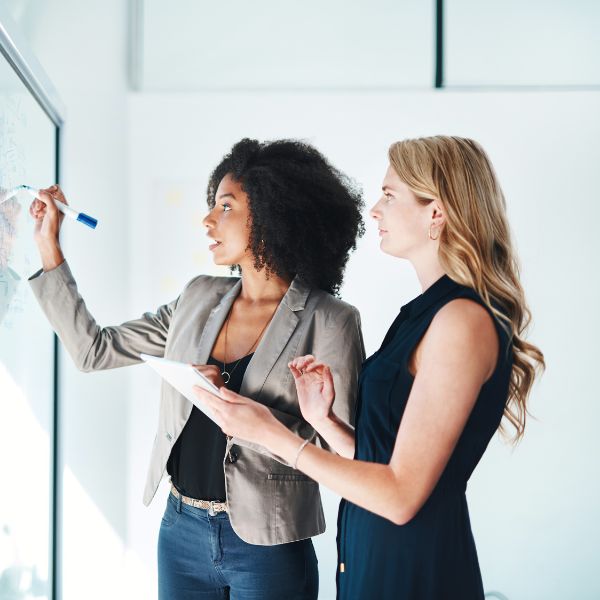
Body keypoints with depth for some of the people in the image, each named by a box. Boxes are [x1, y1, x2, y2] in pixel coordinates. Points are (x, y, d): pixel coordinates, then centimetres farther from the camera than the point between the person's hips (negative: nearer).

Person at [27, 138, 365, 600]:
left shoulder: (329, 322, -13)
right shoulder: (199, 298, 3)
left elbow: (341, 449, -15)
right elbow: (94, 351, 6)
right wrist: (49, 248, 5)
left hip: (266, 547, -5)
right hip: (181, 531, 5)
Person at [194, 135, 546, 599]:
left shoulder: (464, 318, -19)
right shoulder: (429, 311, 9)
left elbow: (401, 494, -21)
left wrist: (270, 432, -18)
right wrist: (322, 419, -5)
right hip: (373, 552, 8)